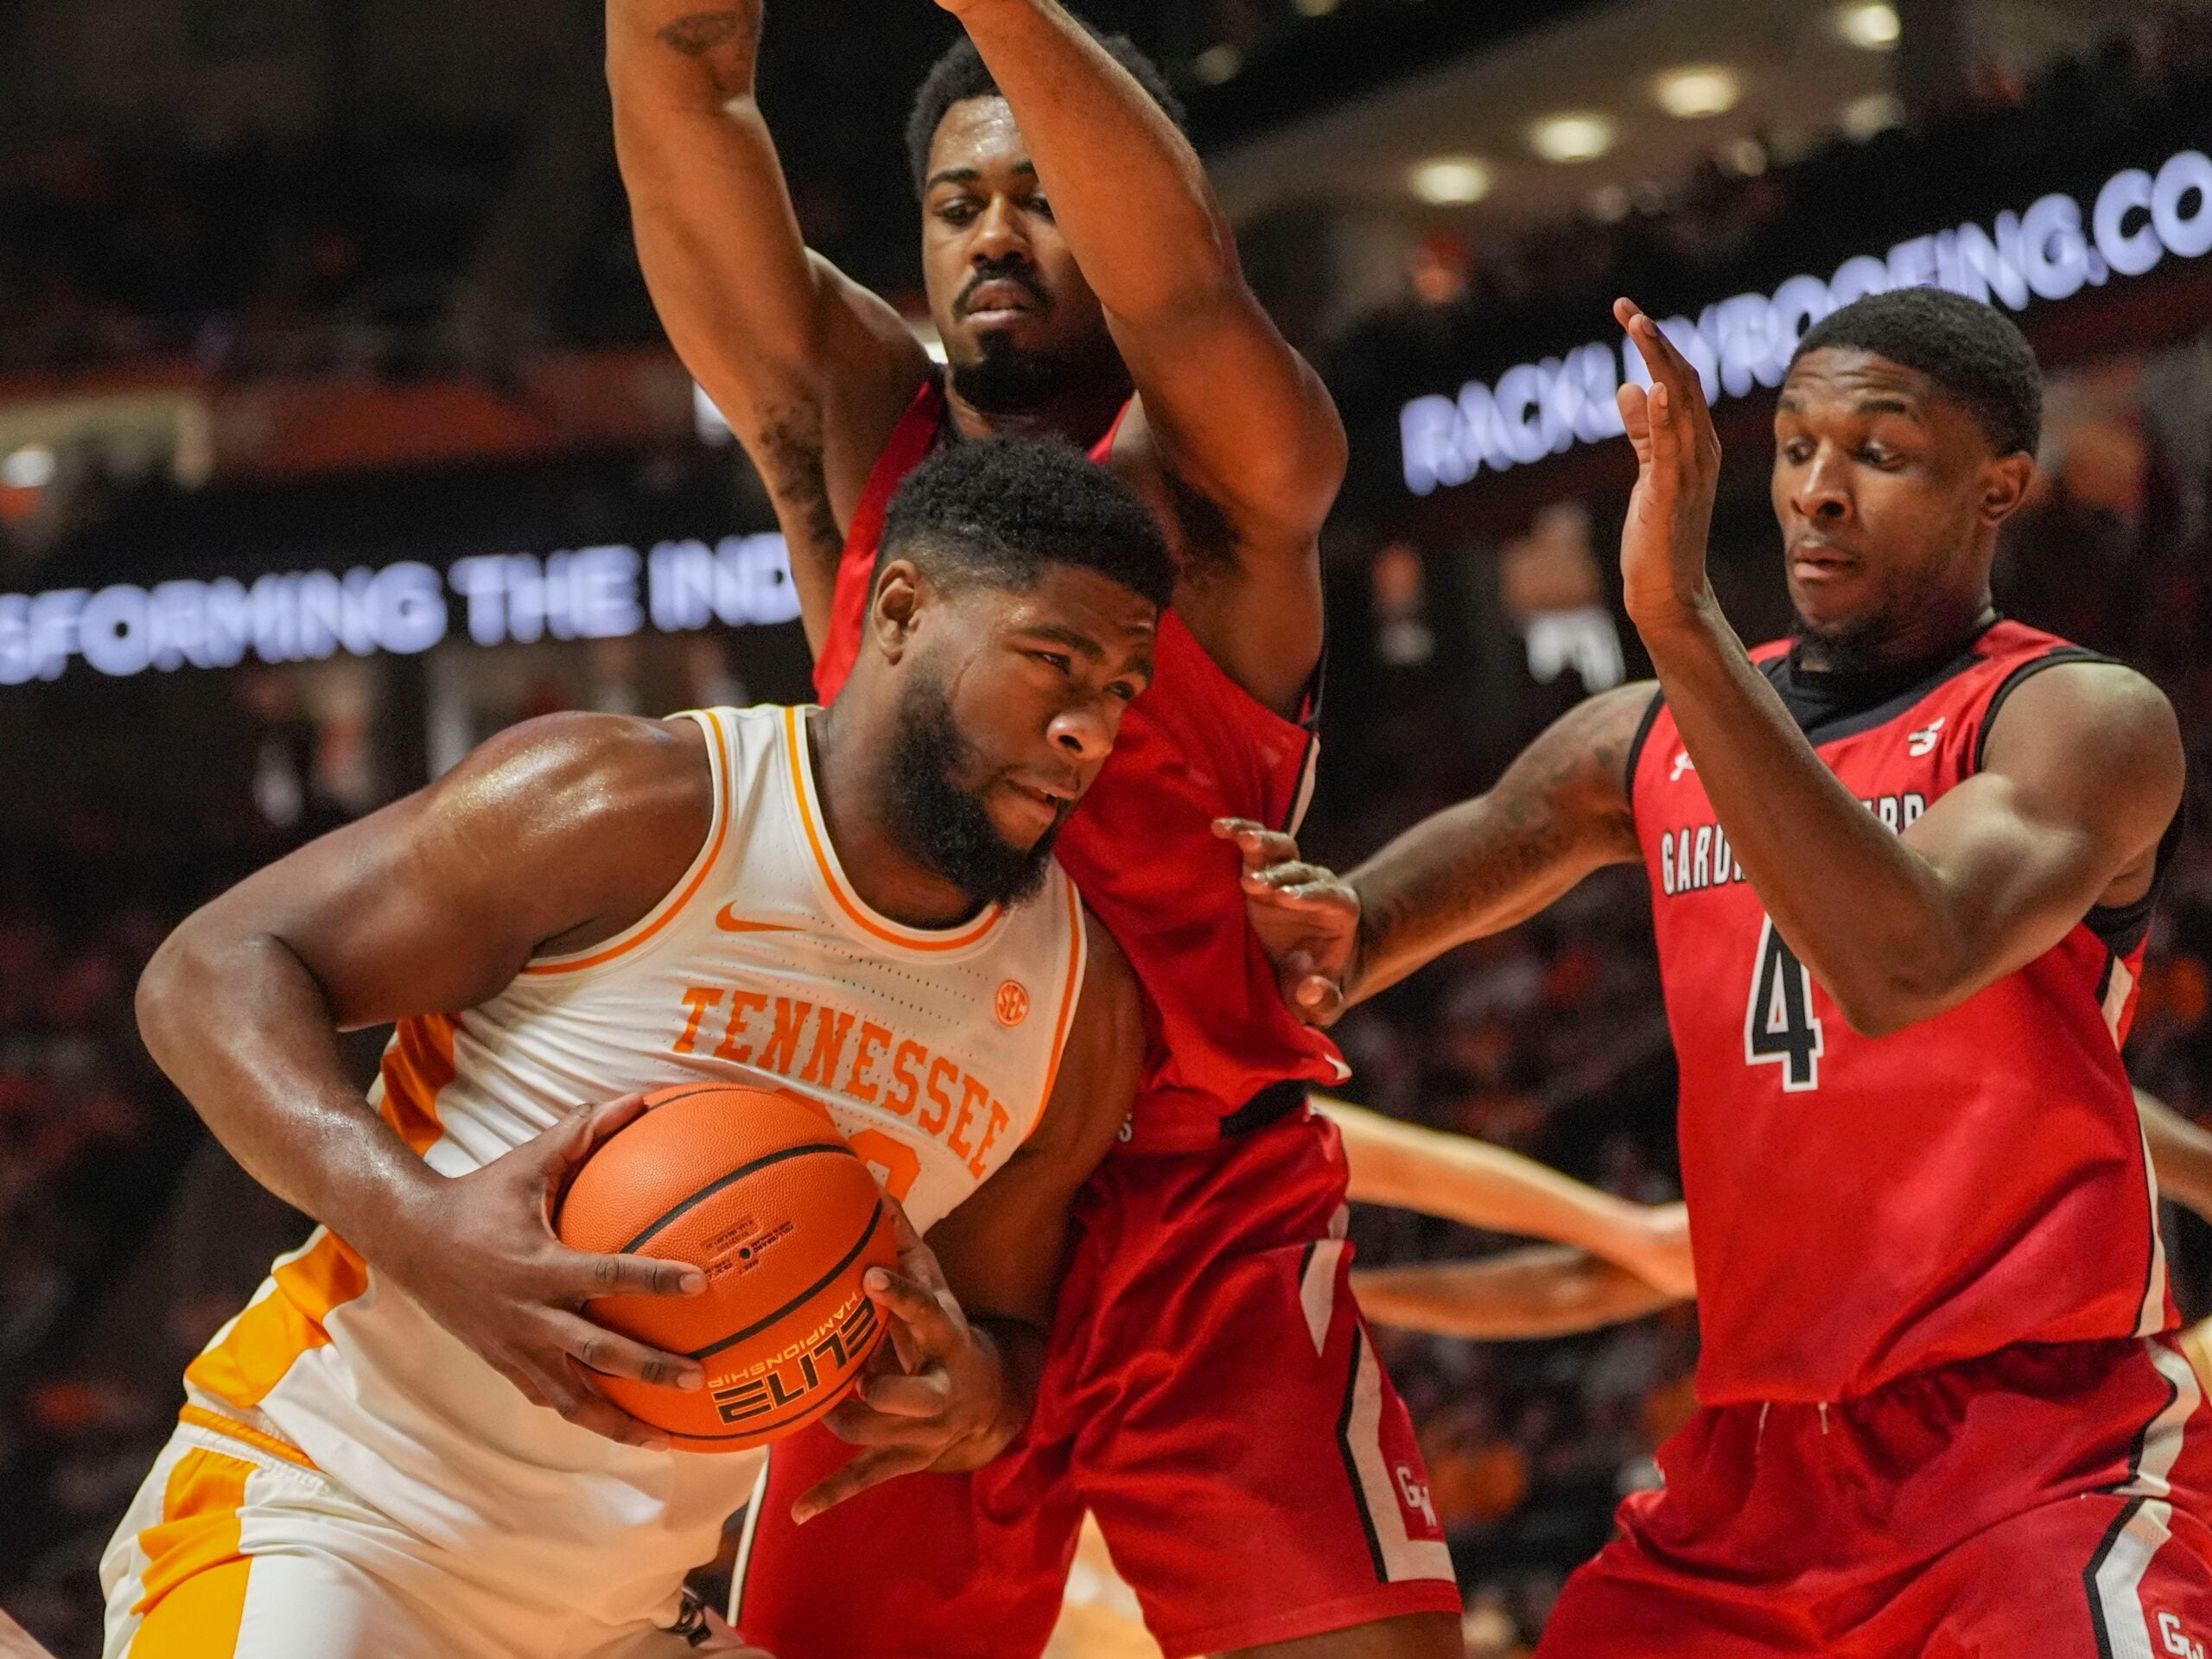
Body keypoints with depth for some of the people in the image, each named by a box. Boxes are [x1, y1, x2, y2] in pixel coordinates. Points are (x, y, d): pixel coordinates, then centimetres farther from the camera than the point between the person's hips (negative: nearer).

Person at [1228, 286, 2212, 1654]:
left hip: (2045, 1439, -6)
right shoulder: (1647, 742, 10)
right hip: (1754, 1453, 6)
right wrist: (1341, 939, -7)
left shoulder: (2085, 720, -8)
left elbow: (1904, 965, -27)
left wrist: (1680, 615, -32)